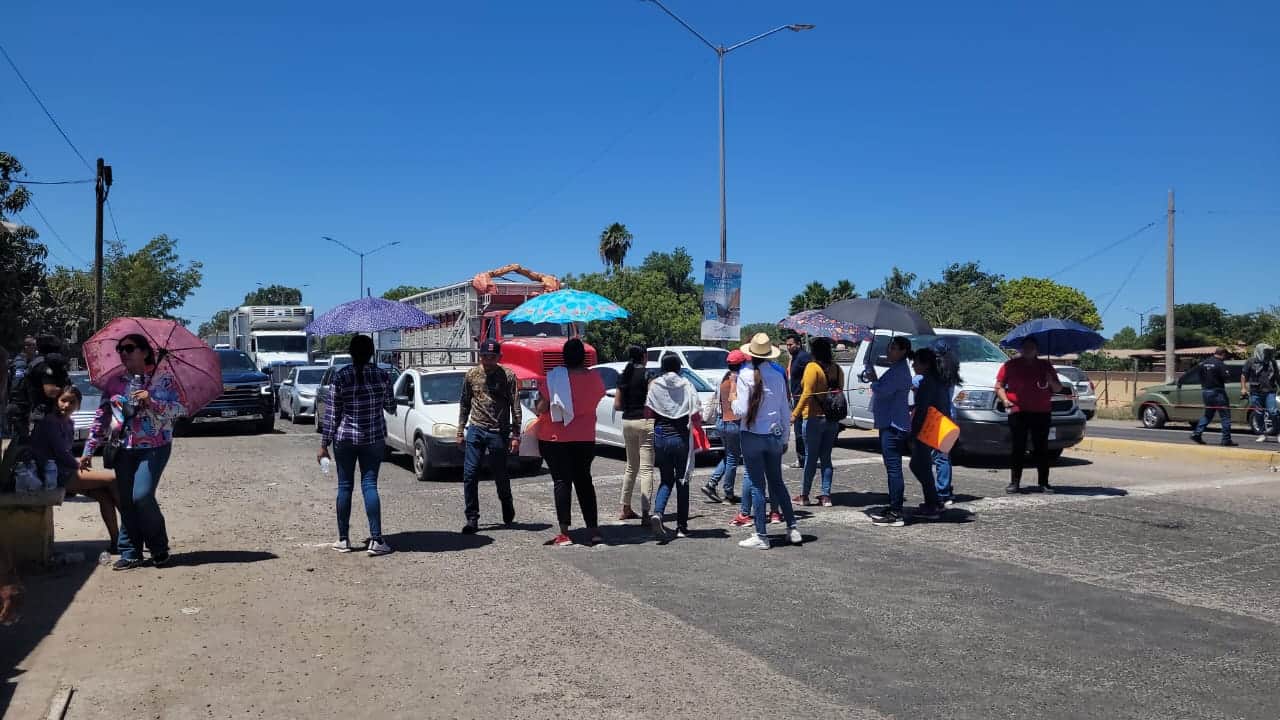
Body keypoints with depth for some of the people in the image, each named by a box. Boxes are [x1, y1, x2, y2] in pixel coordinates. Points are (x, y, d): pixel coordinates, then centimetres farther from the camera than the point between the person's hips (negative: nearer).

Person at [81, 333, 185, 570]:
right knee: (125, 500, 1)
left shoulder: (163, 379, 0)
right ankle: (130, 553, 11)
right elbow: (101, 417, 13)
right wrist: (89, 450, 11)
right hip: (124, 450, 4)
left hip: (154, 447, -4)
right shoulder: (113, 383, 11)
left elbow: (178, 410, -7)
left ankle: (159, 548, 5)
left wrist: (152, 401, -21)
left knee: (142, 495, -15)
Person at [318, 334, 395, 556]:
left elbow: (331, 412, -6)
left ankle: (343, 539, 15)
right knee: (370, 485, 2)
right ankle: (376, 539, -6)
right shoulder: (382, 375, -4)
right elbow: (391, 407, 4)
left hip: (345, 438, -1)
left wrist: (324, 444, -1)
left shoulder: (340, 376, -8)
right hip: (374, 438, 1)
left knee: (345, 486, 9)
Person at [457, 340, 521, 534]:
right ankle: (472, 519, 3)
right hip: (475, 430, 3)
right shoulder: (471, 375, 5)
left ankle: (508, 513, 32)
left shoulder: (508, 376, -4)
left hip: (498, 432, -2)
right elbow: (464, 405, 13)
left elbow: (515, 408, -4)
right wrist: (460, 431, 11)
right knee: (470, 475, -5)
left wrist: (515, 436, -8)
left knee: (500, 476, 7)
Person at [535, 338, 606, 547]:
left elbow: (541, 409, -13)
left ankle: (564, 533, -4)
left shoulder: (554, 377, -14)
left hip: (554, 438, -3)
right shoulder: (595, 378, -3)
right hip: (585, 438, 3)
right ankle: (593, 530, 12)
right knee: (583, 481, 13)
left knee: (562, 481, 0)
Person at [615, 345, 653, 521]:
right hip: (645, 421, -6)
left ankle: (626, 509, 21)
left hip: (627, 421, 6)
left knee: (631, 467, 18)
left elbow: (617, 405, 9)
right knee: (646, 469, -5)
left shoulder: (623, 376, 8)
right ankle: (645, 513, -8)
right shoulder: (646, 374, -9)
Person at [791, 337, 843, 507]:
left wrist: (795, 413, -17)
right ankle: (826, 496, 10)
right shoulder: (837, 369, 6)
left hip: (814, 418, -5)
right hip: (833, 420, 6)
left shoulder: (812, 367, -13)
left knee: (810, 458, 2)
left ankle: (804, 495, 8)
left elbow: (807, 394, -19)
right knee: (826, 458, 11)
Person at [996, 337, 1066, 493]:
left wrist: (1051, 381, -6)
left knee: (1042, 448, 3)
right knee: (1018, 448, -2)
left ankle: (1044, 483, 7)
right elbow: (999, 385, 7)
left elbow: (1058, 388, 16)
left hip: (1042, 412, 2)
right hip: (1018, 412, -2)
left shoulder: (1045, 366, 13)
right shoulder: (1010, 365, 7)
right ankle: (1014, 482, 2)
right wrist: (1004, 399, -11)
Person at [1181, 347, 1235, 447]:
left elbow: (1190, 372, 10)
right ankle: (1226, 440, -3)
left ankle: (1196, 433, 10)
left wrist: (1180, 381, 17)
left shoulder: (1204, 363, 9)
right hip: (1217, 392, -7)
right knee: (1225, 416, -1)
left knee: (1208, 415, 20)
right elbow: (1225, 378, -20)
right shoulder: (1220, 364, -12)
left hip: (1205, 392, 7)